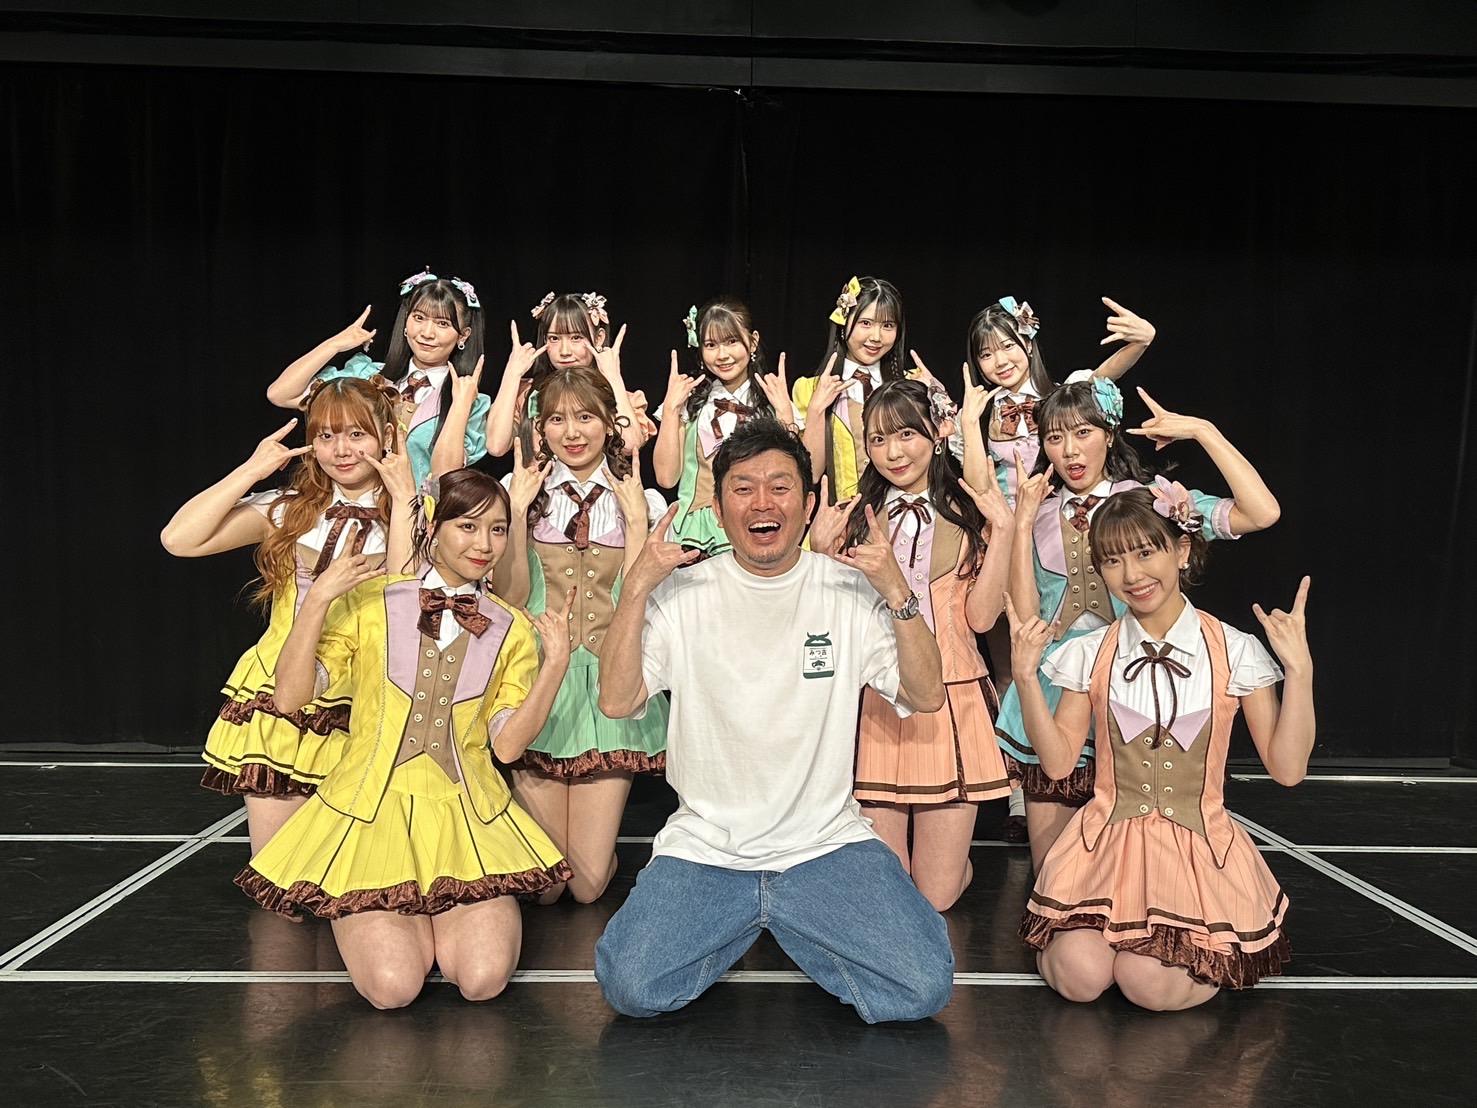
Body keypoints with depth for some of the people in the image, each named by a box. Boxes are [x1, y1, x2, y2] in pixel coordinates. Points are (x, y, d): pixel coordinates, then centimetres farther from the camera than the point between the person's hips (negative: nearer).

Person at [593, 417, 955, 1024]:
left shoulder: (852, 590, 1)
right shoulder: (682, 593, 0)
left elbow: (926, 696, -5)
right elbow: (617, 701, -9)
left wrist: (897, 591, -17)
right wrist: (636, 587, -17)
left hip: (827, 842, 1)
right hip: (704, 847, 0)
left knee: (922, 986, -16)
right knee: (631, 984, -20)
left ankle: (779, 922, 11)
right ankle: (748, 923, 11)